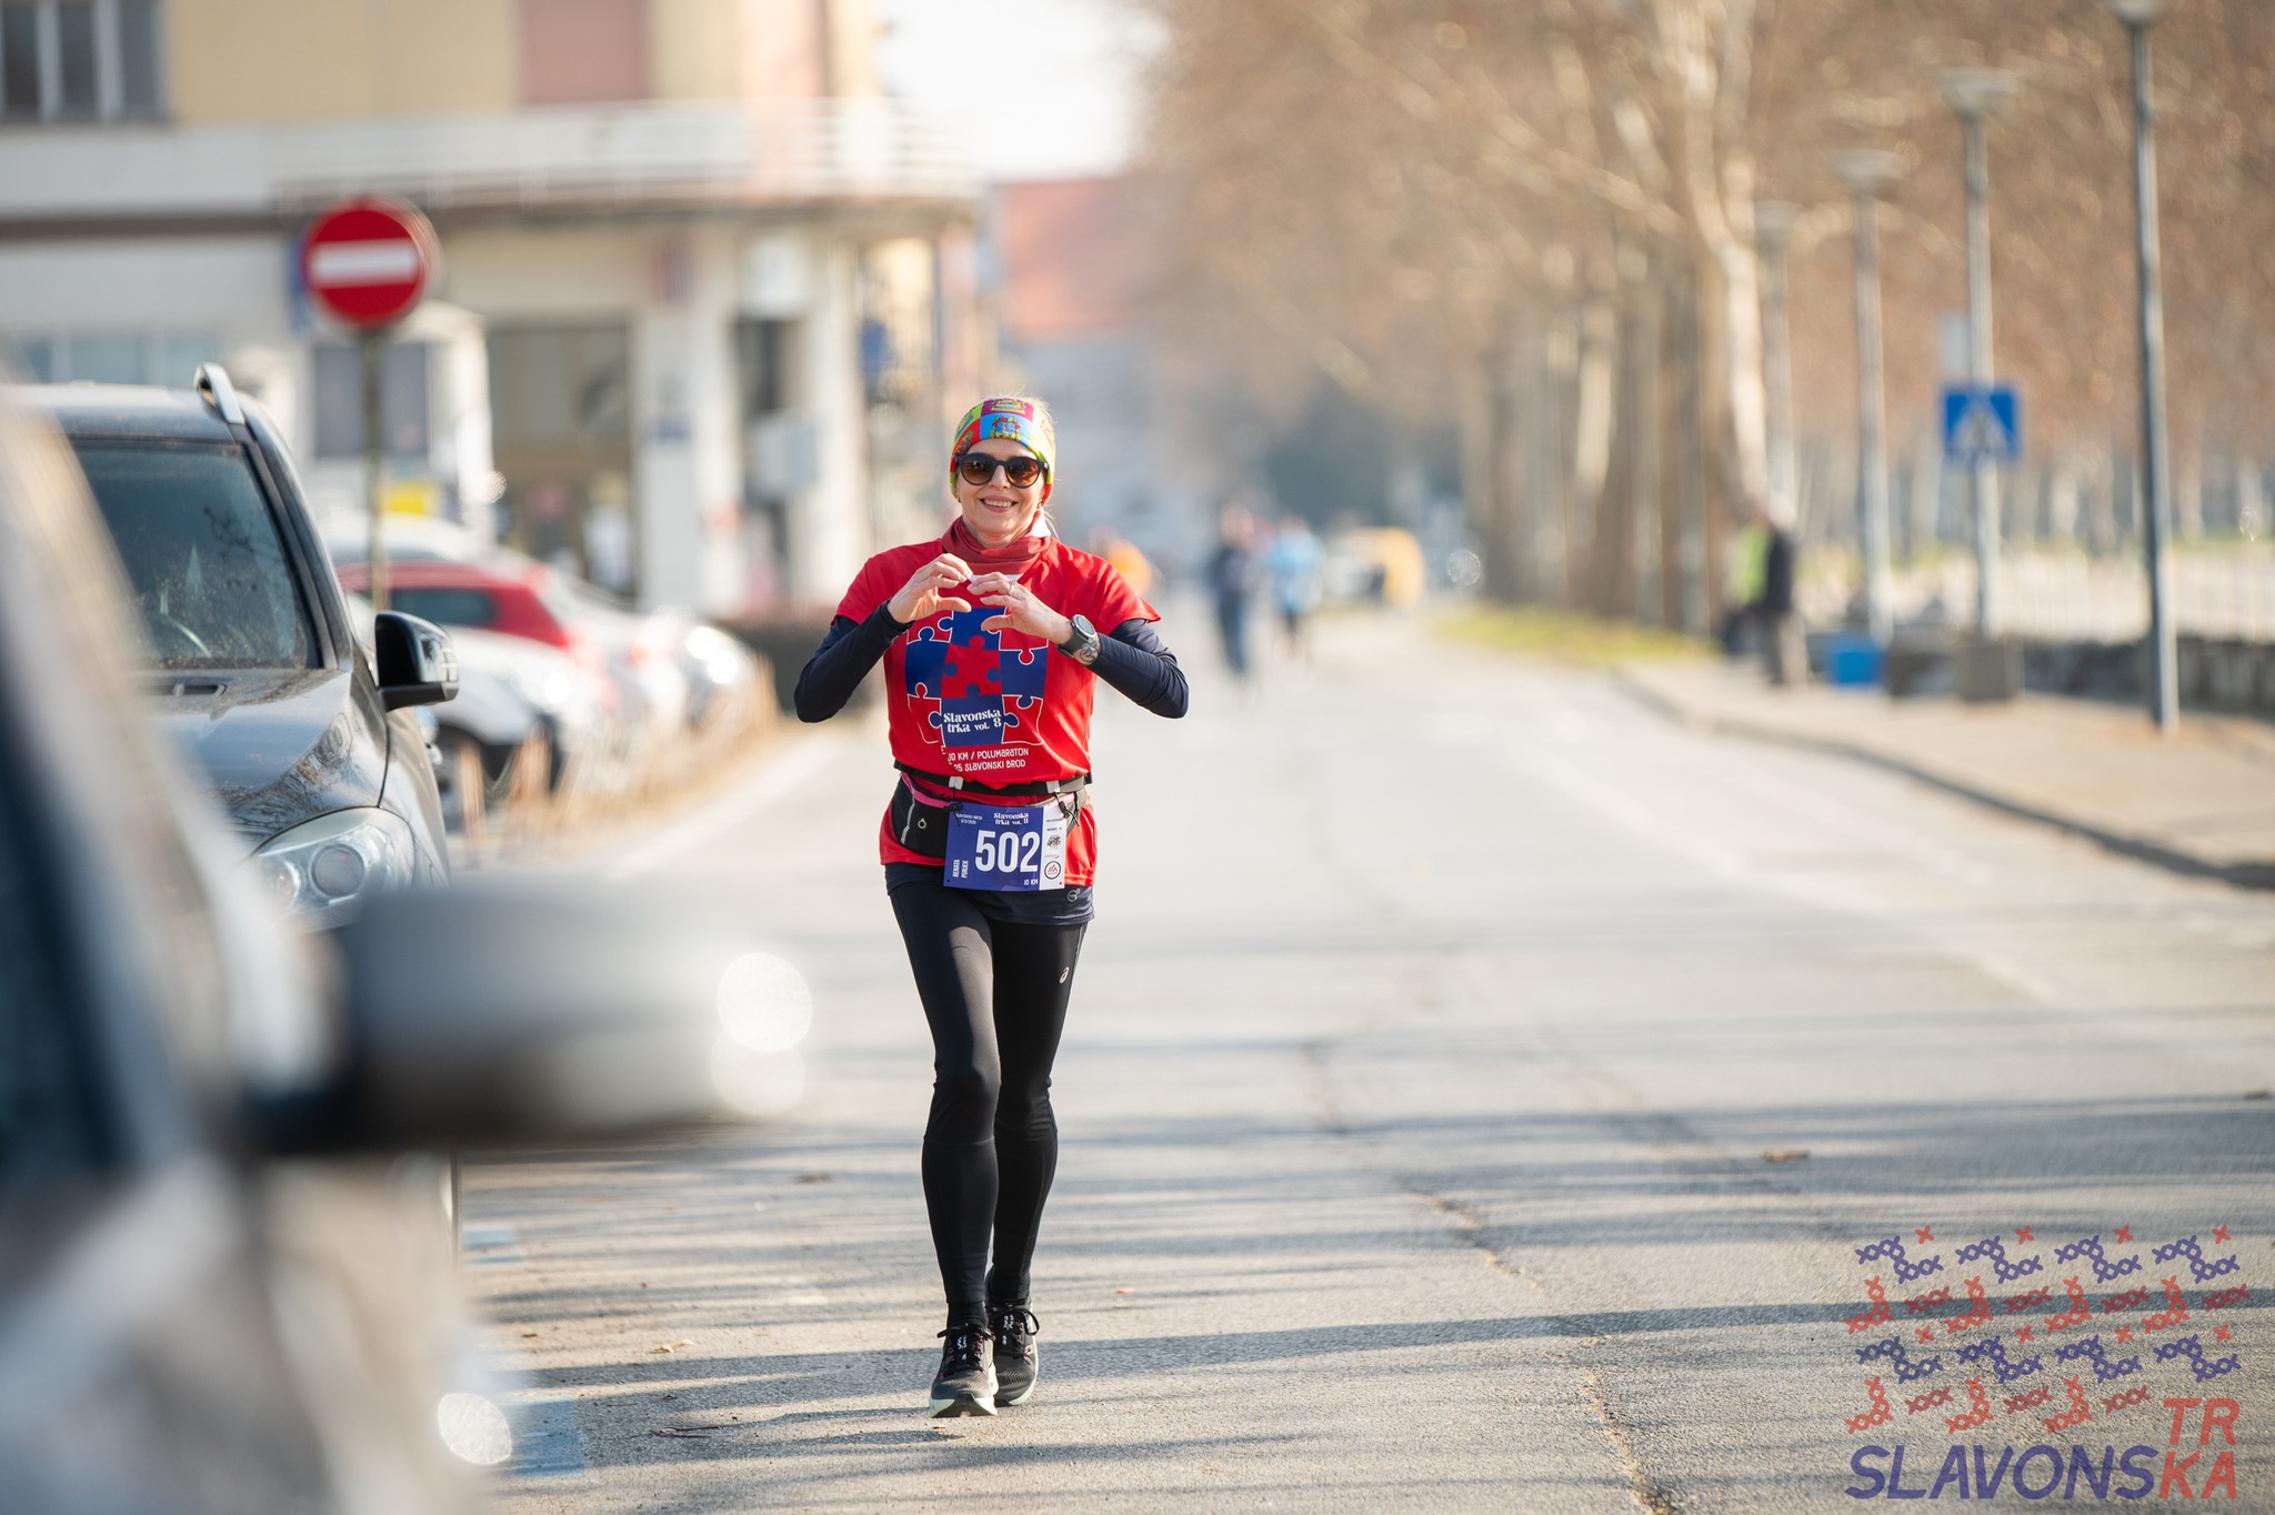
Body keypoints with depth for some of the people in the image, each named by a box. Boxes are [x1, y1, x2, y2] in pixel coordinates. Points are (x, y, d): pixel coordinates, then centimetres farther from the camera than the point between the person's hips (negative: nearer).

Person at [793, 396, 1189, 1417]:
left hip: (1047, 862, 1)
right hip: (935, 860, -1)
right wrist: (898, 614, -22)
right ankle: (966, 1334, -16)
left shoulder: (1085, 584, 1)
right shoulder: (896, 576, 2)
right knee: (969, 1074, -18)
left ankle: (1011, 1310, 30)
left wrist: (1062, 631, -28)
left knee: (1023, 1094, 11)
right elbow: (814, 700, -8)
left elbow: (1168, 694, -14)